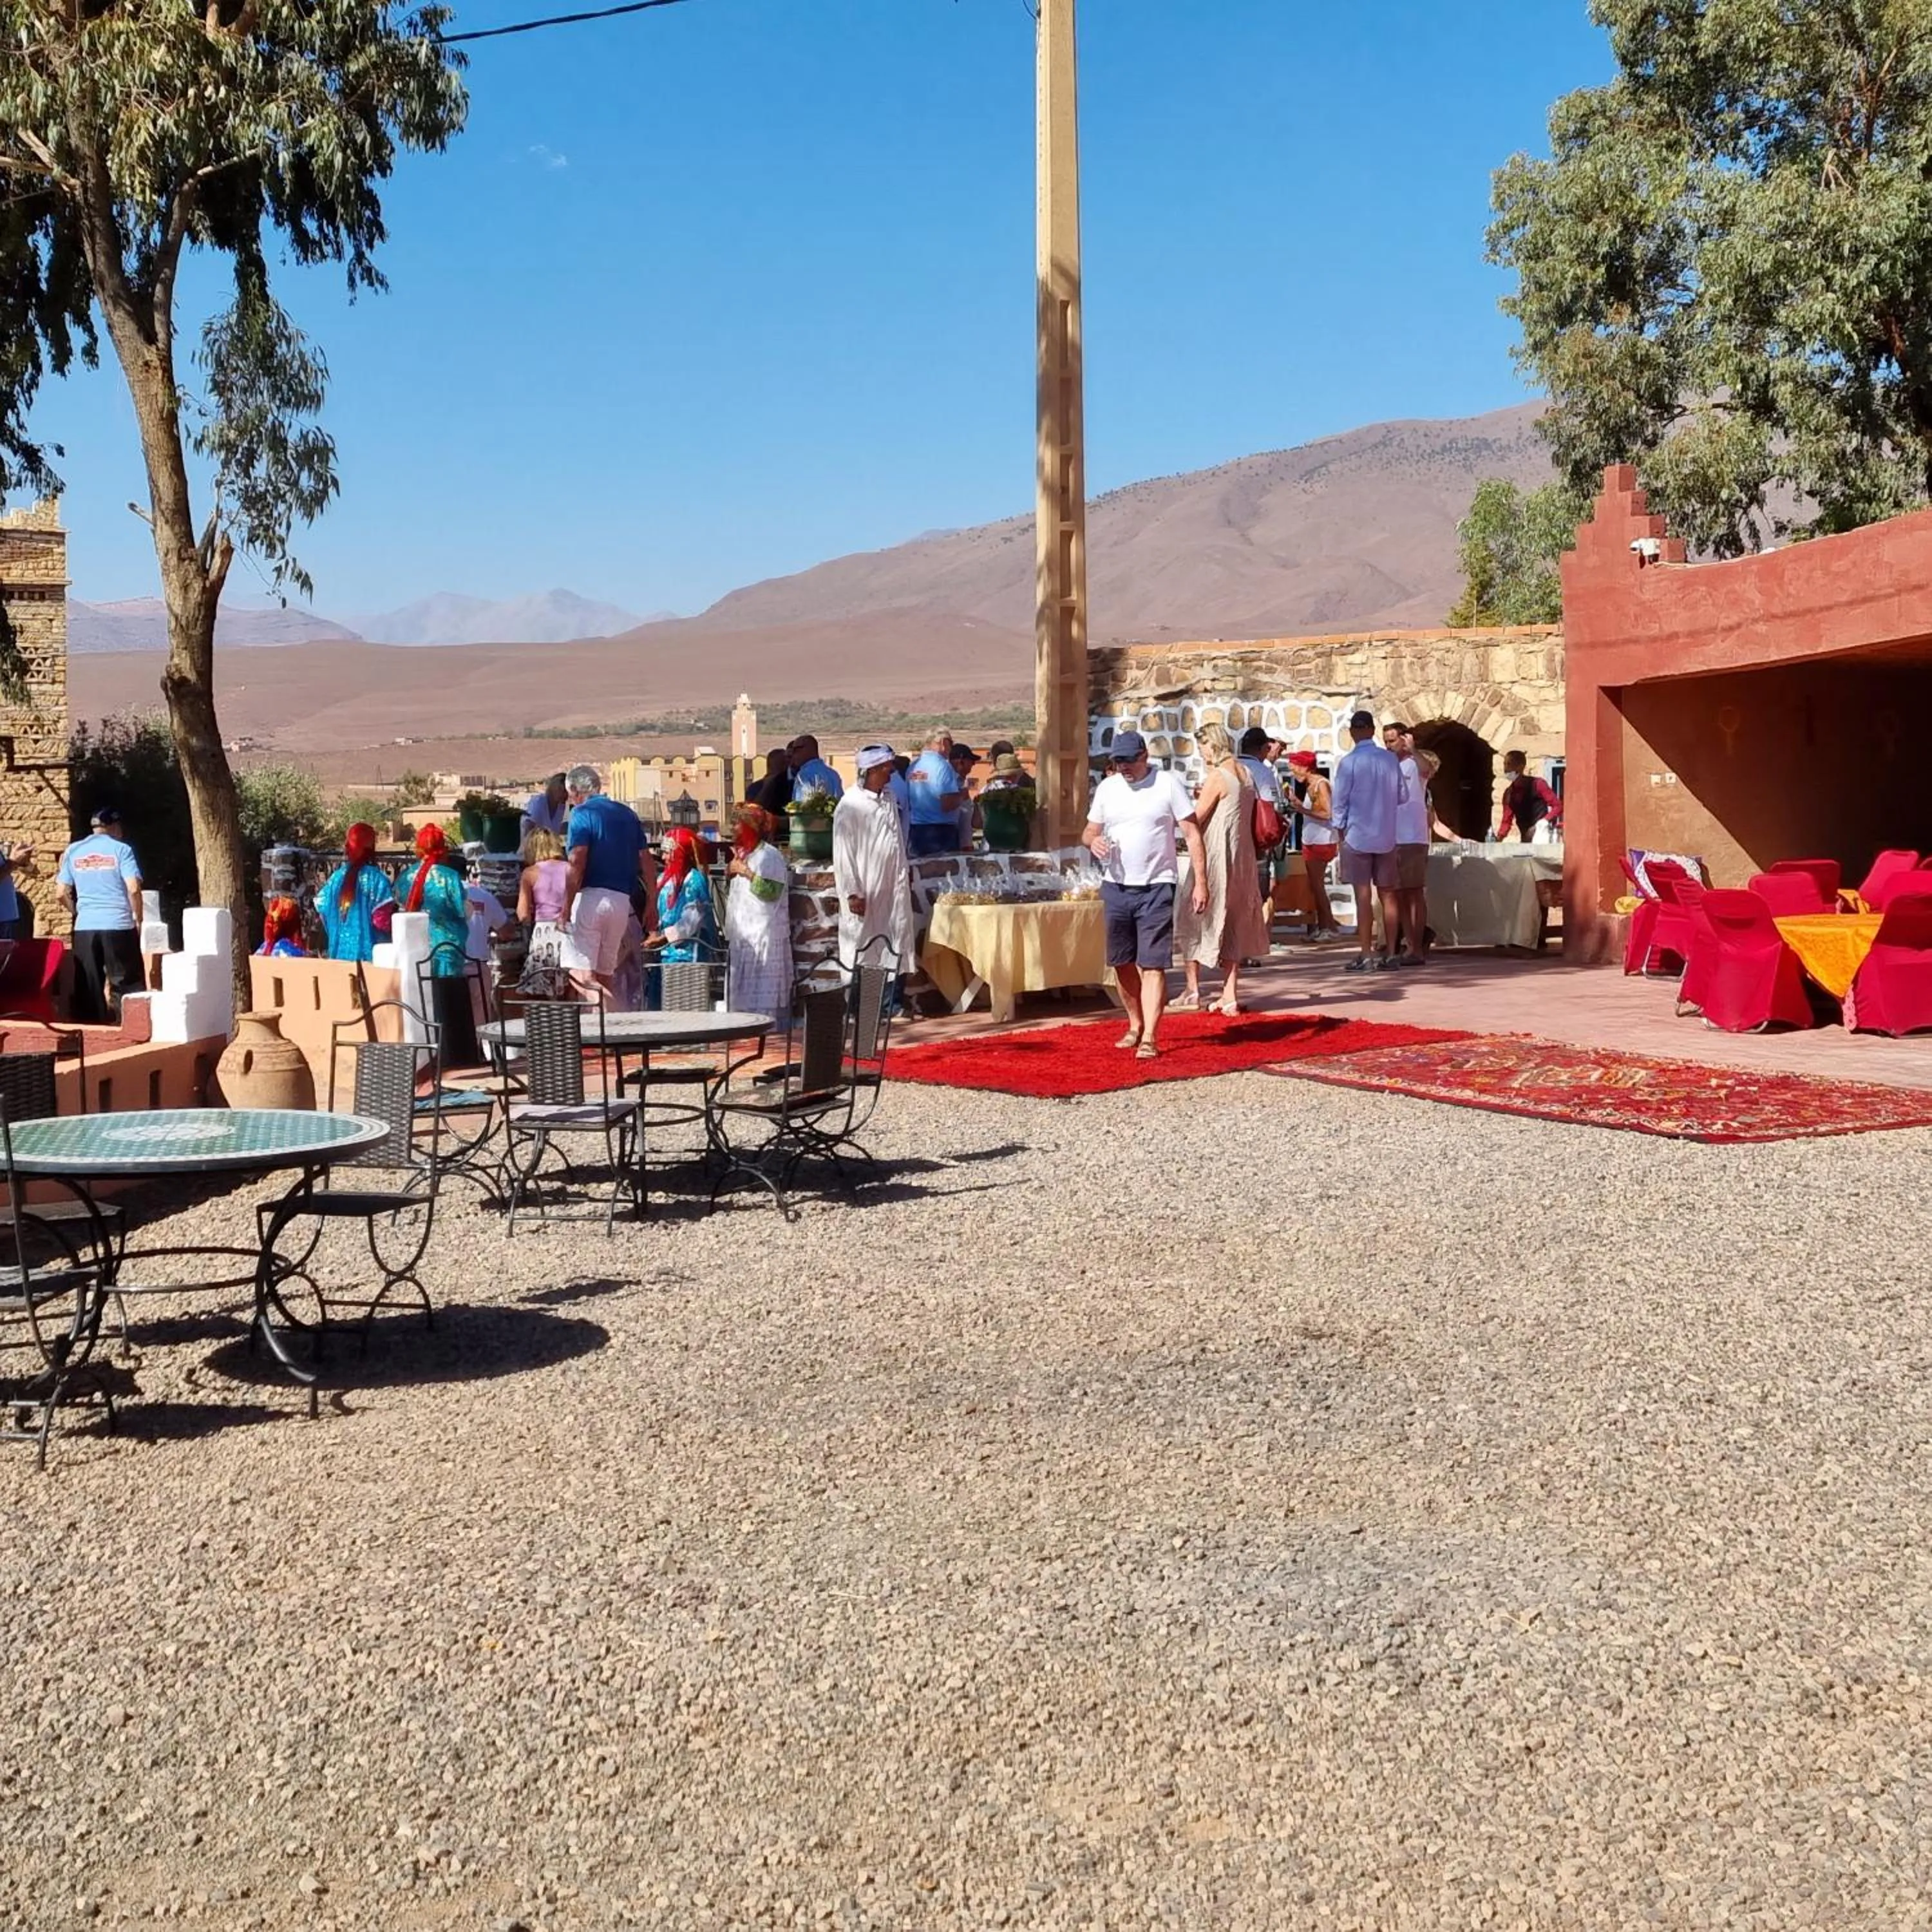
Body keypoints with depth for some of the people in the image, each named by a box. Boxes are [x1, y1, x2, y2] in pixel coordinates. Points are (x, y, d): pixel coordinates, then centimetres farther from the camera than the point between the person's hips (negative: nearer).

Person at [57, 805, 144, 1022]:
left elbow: (63, 894, 9)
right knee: (126, 985, 3)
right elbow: (133, 888, -11)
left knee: (88, 988, 8)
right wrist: (138, 918, 1)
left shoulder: (73, 851, 9)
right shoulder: (121, 850, -2)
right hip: (118, 925, -3)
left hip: (84, 927, 3)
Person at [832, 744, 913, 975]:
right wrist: (852, 893, -15)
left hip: (893, 889, 7)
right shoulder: (851, 804, -13)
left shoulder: (888, 798, 7)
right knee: (861, 947, 0)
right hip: (865, 893, -7)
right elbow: (843, 853, -13)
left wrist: (906, 869, 17)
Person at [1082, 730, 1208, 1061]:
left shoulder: (1168, 784, -4)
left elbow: (1192, 834, -5)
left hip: (1156, 888, -5)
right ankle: (1135, 1025, 28)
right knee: (1123, 963, 12)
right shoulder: (1107, 788, 9)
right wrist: (1093, 840, -12)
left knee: (1152, 965, -8)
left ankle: (1149, 1038, -8)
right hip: (1115, 886, 5)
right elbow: (1089, 831, 14)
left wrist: (1200, 882, -12)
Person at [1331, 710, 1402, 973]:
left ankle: (1366, 956, -3)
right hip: (1386, 836, 4)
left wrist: (1340, 828, 6)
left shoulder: (1349, 763, -11)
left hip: (1357, 836, -4)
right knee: (1387, 894, 9)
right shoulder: (1391, 759, 1)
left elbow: (1340, 801, -7)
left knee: (1363, 896, -3)